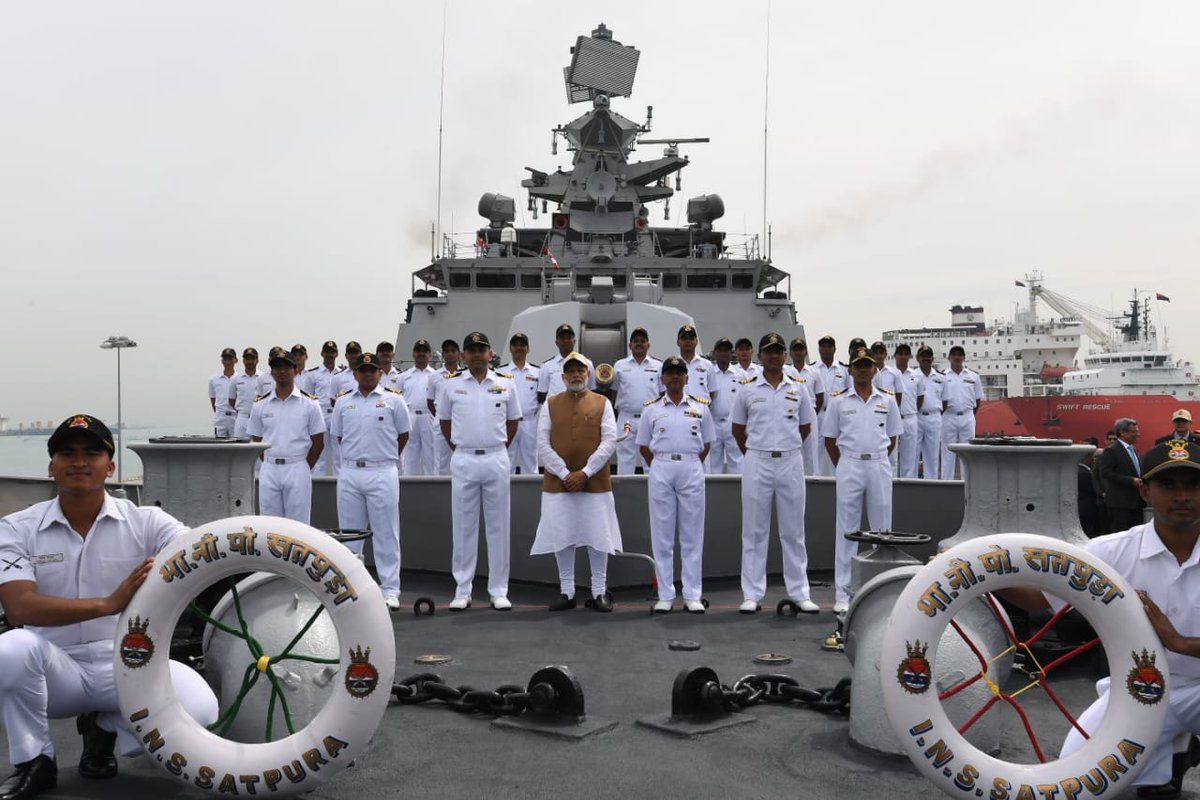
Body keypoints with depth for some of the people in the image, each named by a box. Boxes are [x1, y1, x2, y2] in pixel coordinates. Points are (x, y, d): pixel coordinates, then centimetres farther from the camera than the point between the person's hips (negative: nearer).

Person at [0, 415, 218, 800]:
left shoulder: (147, 522, -3)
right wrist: (108, 603, -35)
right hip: (56, 668, 0)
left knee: (198, 708, -27)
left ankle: (106, 729, 8)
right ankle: (35, 761, -4)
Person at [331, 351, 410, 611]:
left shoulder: (393, 400, 1)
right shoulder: (343, 402, 10)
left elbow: (403, 435, 7)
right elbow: (339, 436, 18)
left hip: (382, 473, -3)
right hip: (350, 473, 3)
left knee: (385, 534, 0)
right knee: (349, 533, 10)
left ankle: (390, 590, 5)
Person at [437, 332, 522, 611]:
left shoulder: (505, 384, 3)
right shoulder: (451, 384, 2)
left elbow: (513, 420, 14)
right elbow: (444, 419, 12)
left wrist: (500, 446, 8)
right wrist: (457, 447, 7)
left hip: (496, 459, 0)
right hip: (463, 460, 0)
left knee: (498, 526, 5)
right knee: (463, 527, 5)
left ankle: (498, 590, 13)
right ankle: (462, 590, 14)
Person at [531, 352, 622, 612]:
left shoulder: (602, 403, 4)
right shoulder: (550, 404, 6)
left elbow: (609, 442, -4)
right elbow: (543, 445, -1)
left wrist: (585, 472, -13)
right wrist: (565, 474, -10)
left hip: (595, 483, -1)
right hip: (557, 483, 1)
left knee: (597, 536, 3)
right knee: (561, 537, 4)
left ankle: (599, 592, 13)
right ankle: (566, 592, 14)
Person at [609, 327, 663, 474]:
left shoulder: (658, 366, 9)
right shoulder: (619, 366, 9)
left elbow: (662, 394, 11)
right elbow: (614, 393, 11)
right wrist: (613, 419, 4)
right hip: (626, 419, 0)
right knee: (625, 458, 2)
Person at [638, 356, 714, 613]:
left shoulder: (700, 407, 8)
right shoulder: (651, 408, 7)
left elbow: (706, 443, 13)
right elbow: (644, 446, 9)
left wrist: (692, 466, 5)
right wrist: (658, 467, 2)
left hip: (692, 470, 0)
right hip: (661, 470, 0)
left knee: (692, 535, 3)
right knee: (662, 534, 2)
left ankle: (692, 595, 9)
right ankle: (665, 595, 9)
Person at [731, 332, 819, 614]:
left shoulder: (797, 389, 6)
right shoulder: (747, 389, 2)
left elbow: (805, 426, 15)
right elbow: (738, 428, 10)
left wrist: (787, 448, 11)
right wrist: (752, 454, 7)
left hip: (790, 463, 1)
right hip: (757, 463, -1)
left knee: (793, 531, 7)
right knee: (754, 531, 3)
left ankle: (799, 593, 14)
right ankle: (752, 594, 9)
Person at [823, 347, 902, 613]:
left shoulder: (887, 399, 6)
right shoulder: (838, 400, 2)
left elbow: (892, 438, 13)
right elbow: (830, 439, 6)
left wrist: (877, 461, 8)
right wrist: (843, 467, 3)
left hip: (879, 466, 2)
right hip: (849, 465, -2)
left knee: (882, 528, 7)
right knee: (847, 531, 2)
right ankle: (842, 595, 6)